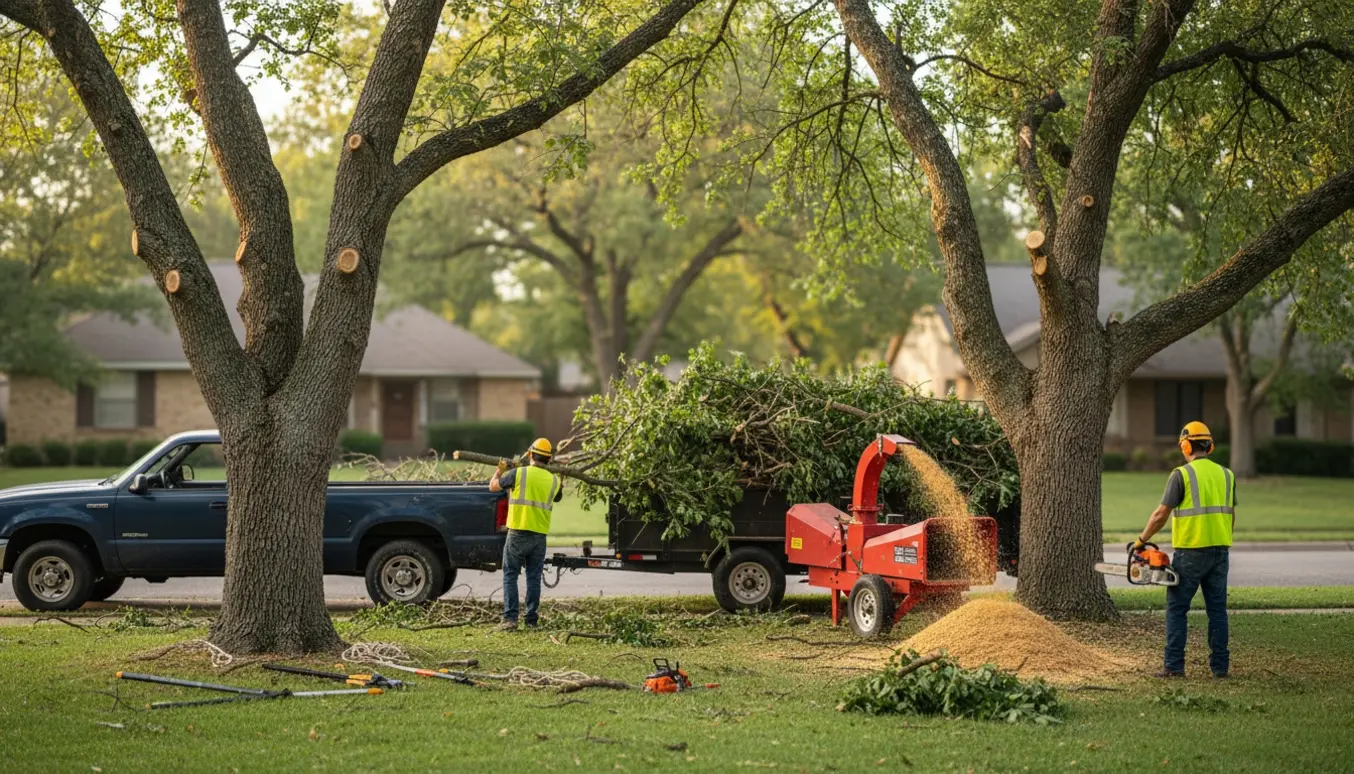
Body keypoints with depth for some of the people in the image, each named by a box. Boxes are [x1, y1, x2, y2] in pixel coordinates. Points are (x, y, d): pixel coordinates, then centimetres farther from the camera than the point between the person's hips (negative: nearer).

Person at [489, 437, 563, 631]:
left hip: (518, 533, -3)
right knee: (534, 578, 11)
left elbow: (493, 486, 7)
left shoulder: (518, 474, -7)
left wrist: (500, 470, 26)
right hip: (539, 536, 3)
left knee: (510, 576, 3)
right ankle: (531, 620, 11)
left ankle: (510, 619, -6)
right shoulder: (554, 481, 4)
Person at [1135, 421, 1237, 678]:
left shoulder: (1182, 475, -9)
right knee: (1217, 609, 9)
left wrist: (1141, 540, 2)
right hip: (1219, 551, 5)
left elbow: (1161, 515, -9)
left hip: (1190, 552, -5)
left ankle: (1174, 665, -1)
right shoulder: (1226, 475, 8)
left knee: (1177, 609, 3)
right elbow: (1231, 516, 12)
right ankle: (1220, 665, 9)